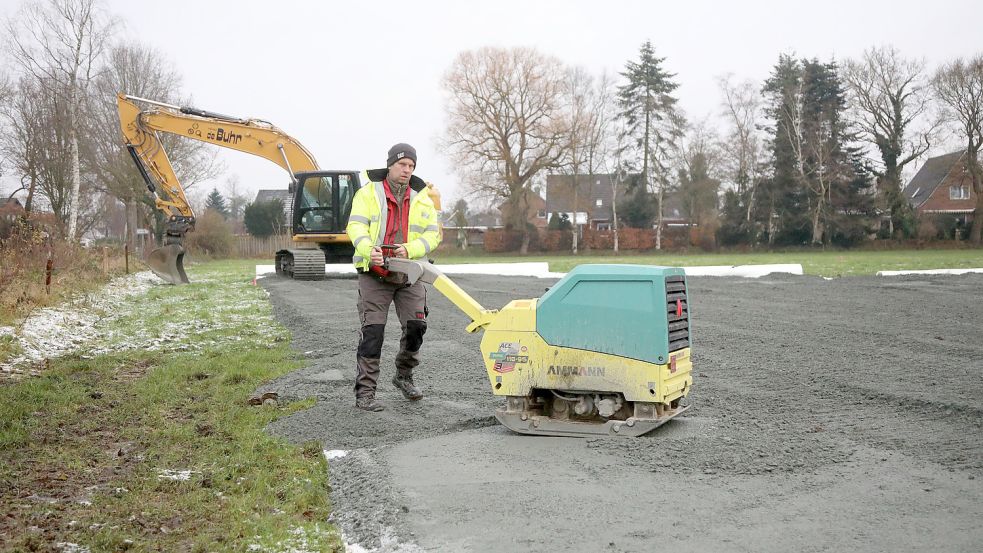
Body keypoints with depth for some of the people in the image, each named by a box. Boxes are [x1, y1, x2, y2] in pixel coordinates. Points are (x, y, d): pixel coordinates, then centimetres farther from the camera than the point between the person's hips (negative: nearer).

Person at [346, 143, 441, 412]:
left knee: (416, 327, 3)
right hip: (374, 273, -3)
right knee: (372, 331, -6)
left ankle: (404, 376, 28)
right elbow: (356, 225, -10)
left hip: (409, 274, 4)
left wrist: (410, 249, -17)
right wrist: (369, 249, -31)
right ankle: (364, 392, 0)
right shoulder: (369, 191, 1)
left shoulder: (422, 198, 10)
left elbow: (433, 234, 3)